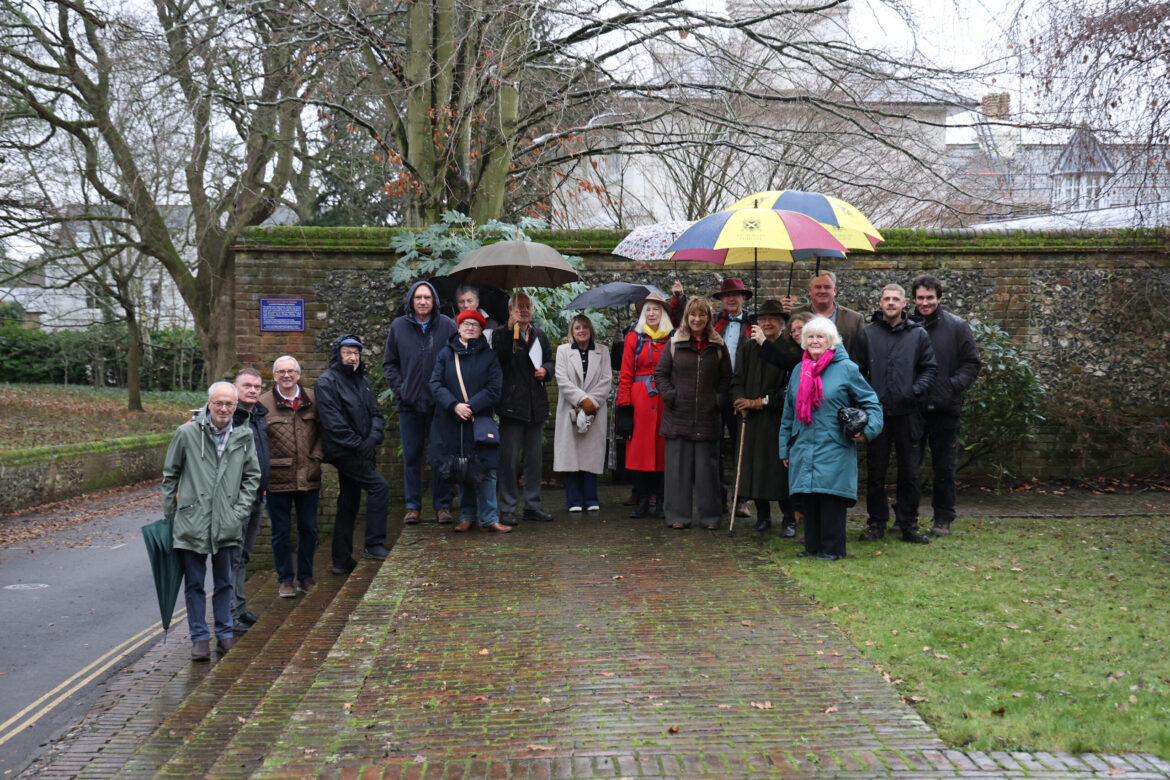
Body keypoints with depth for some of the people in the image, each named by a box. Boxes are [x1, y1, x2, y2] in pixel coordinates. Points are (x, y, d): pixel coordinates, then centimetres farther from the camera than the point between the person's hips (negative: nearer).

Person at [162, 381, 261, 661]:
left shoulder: (244, 436, 3)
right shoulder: (187, 433, -3)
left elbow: (252, 476, 12)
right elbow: (170, 475, 6)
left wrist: (240, 510, 1)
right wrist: (169, 514, 6)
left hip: (227, 523, 2)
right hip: (192, 521, -1)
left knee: (224, 582, 10)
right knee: (194, 583, 5)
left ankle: (225, 634, 22)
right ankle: (199, 638, 13)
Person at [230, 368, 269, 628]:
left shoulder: (260, 416, 15)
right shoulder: (226, 416, -11)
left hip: (257, 496, 8)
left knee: (245, 554, 14)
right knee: (233, 555, -7)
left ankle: (239, 609, 22)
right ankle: (233, 612, -4)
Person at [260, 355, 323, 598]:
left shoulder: (312, 400, 5)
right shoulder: (263, 403, -3)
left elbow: (322, 430, 13)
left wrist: (317, 455, -1)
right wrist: (262, 468, -9)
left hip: (309, 477, 3)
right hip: (277, 478, -2)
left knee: (308, 528, 11)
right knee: (280, 531, 6)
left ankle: (306, 576, 25)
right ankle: (285, 579, 19)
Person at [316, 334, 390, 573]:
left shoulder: (362, 381, 16)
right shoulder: (327, 382, -8)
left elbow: (375, 414, 14)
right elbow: (332, 421, -15)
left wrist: (373, 437, -6)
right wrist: (358, 444, -17)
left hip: (361, 452, 8)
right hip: (342, 451, -8)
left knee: (349, 505, 11)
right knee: (379, 486, -19)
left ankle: (342, 561, 18)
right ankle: (374, 545, -14)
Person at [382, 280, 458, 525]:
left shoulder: (447, 325, 0)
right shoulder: (398, 327, 4)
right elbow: (389, 363, 11)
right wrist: (399, 388, -2)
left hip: (440, 403, -1)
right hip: (409, 404, 1)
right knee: (411, 457, 7)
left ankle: (442, 505, 13)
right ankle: (412, 506, 15)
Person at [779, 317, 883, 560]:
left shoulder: (846, 368, -1)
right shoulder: (799, 371, 13)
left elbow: (871, 402, 4)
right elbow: (788, 414, 19)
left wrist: (867, 429, -12)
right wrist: (785, 449, 19)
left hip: (834, 449, -5)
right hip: (804, 447, 5)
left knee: (831, 496, -7)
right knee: (807, 499, 6)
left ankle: (832, 548, 2)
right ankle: (813, 545, 16)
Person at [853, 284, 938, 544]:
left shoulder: (918, 334, 7)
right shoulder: (868, 334, 7)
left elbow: (930, 367, 7)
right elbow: (857, 369, 8)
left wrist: (917, 390, -9)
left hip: (907, 412, 0)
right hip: (877, 412, 0)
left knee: (910, 471, 4)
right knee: (875, 471, 5)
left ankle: (909, 524, 13)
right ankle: (877, 522, 16)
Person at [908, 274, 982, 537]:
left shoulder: (956, 326, 0)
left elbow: (972, 363, 2)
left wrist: (955, 385, -13)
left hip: (944, 409, -1)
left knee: (944, 467, 6)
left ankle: (943, 519, 16)